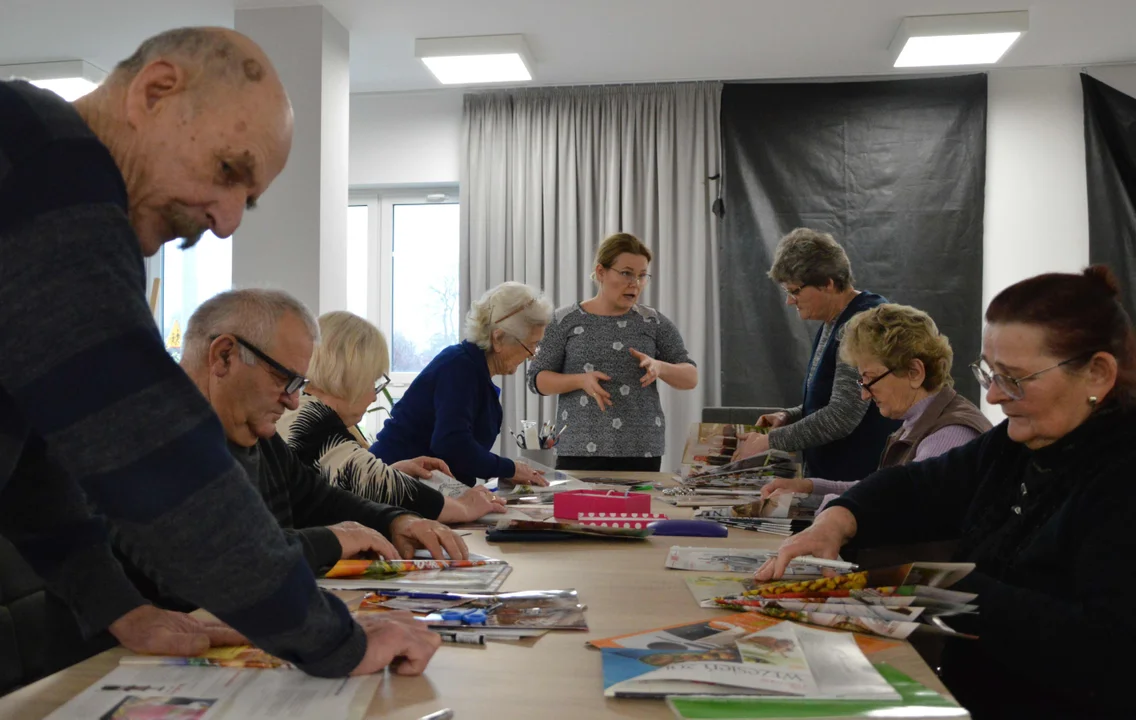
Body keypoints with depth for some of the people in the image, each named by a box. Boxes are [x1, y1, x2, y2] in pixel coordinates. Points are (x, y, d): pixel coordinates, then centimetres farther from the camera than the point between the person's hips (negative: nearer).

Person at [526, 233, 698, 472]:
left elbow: (691, 377, 8)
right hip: (580, 450, -1)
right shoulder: (566, 321, 2)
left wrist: (660, 367, -13)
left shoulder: (654, 323, 6)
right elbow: (537, 379, 2)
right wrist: (581, 380, -16)